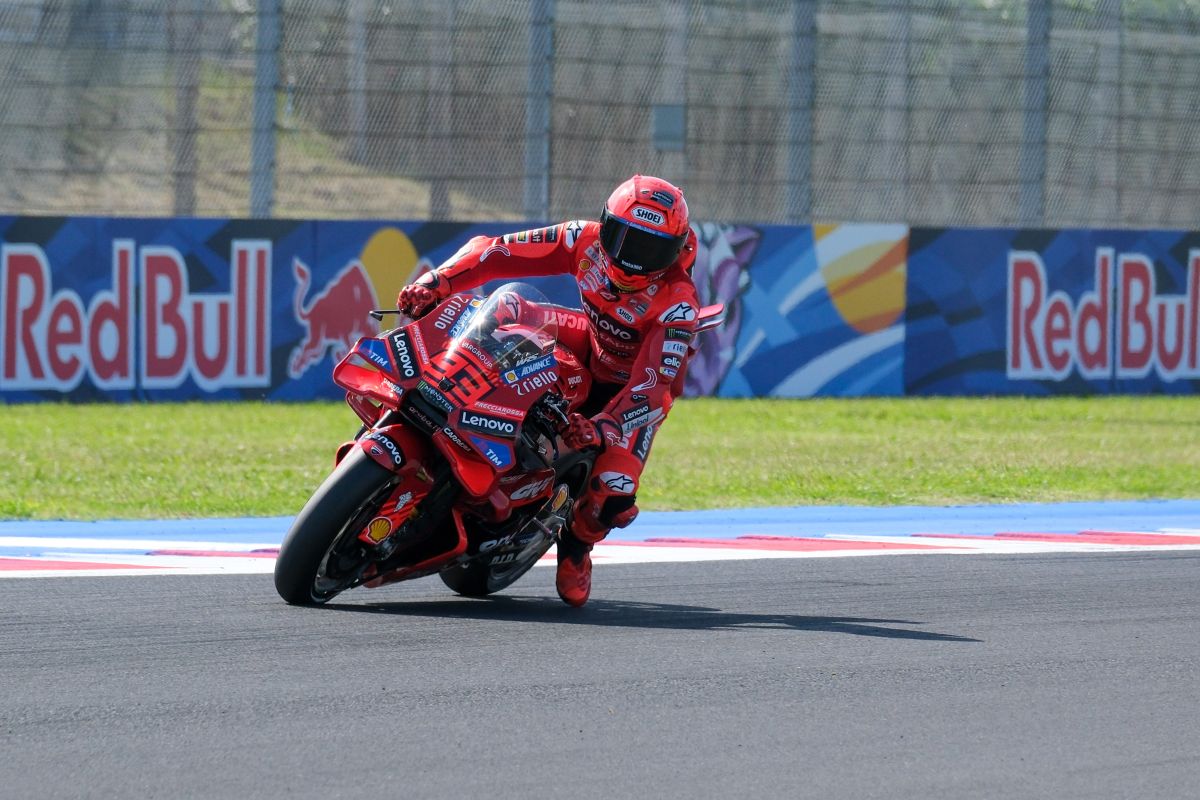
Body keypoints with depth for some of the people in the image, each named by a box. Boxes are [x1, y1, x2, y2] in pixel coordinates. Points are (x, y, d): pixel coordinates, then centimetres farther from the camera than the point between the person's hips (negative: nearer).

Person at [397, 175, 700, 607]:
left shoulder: (677, 306, -34)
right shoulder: (586, 240, -23)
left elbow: (653, 385, -40)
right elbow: (494, 251, -21)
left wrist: (603, 427, -56)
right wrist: (438, 281, -36)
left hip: (630, 387, -4)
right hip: (589, 348, 4)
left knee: (613, 498, -24)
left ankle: (577, 543, 13)